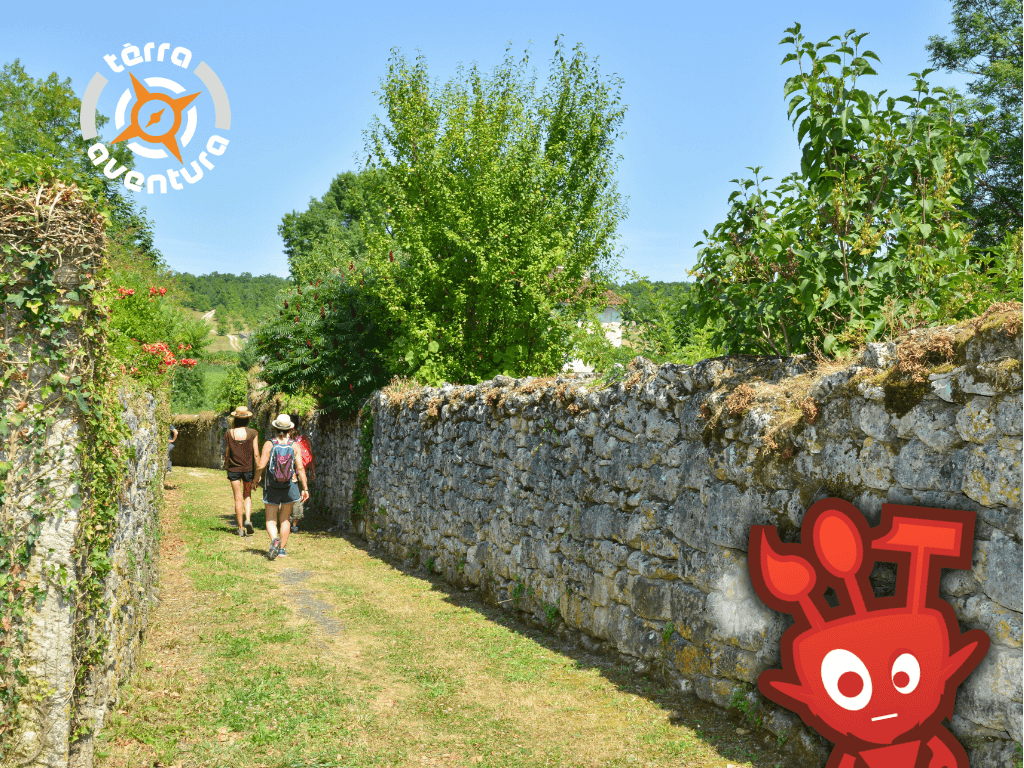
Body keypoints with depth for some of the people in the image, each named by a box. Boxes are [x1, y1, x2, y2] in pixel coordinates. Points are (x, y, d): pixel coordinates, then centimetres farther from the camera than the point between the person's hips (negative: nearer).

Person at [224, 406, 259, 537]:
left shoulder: (229, 434, -5)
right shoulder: (252, 433, -8)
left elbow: (226, 454, 1)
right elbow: (256, 454, -8)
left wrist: (227, 469, 14)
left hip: (234, 469, 0)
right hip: (248, 468, 0)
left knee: (238, 498, 7)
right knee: (247, 495, 18)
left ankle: (241, 528, 11)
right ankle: (248, 519, -4)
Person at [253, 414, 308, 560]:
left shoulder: (269, 444, -8)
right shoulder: (294, 446, -4)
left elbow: (261, 466, -12)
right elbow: (300, 468, -8)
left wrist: (256, 479, 8)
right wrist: (305, 488, -2)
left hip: (272, 488, -1)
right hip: (290, 487, 2)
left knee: (271, 520, 7)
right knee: (284, 519, 16)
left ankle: (274, 539, -22)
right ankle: (282, 549, 18)